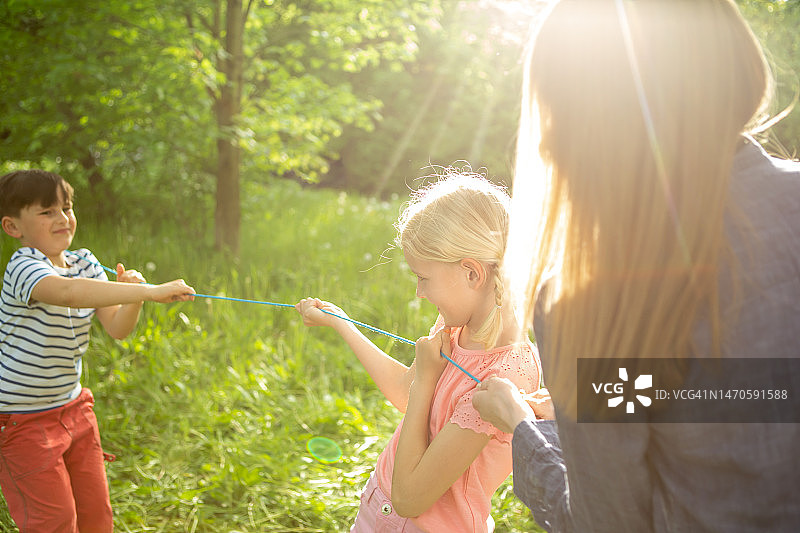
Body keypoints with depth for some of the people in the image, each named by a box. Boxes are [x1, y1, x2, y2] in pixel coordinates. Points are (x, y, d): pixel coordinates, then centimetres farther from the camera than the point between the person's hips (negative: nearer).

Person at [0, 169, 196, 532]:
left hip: (72, 406, 7)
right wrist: (149, 291, -48)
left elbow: (117, 328, -4)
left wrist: (131, 296, -25)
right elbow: (69, 292, -44)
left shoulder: (85, 264, 3)